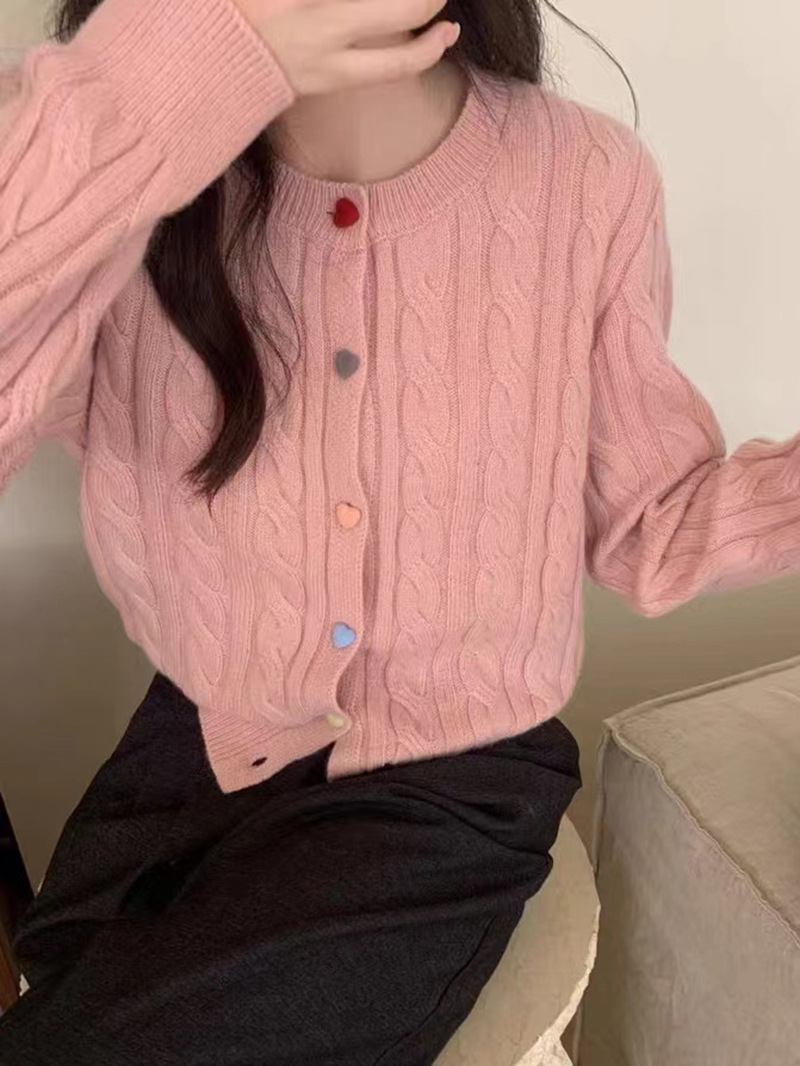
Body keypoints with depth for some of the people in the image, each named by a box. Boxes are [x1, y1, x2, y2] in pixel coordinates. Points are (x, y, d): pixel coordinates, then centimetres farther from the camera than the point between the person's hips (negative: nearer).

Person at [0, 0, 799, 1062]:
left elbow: (642, 525, -3)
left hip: (449, 790, -1)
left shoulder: (588, 180, -13)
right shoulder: (111, 149, -13)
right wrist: (159, 86, -39)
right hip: (193, 753, 2)